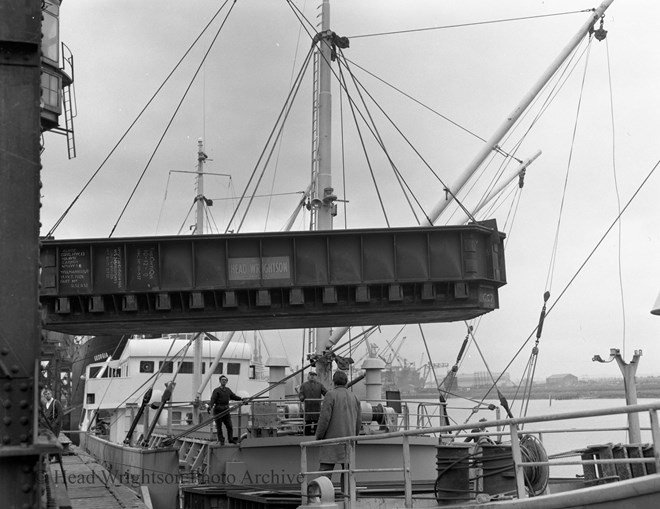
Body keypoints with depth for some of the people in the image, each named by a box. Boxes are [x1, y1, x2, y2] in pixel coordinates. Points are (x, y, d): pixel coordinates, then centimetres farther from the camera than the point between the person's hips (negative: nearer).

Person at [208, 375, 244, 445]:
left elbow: (233, 396, 27)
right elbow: (213, 399, -16)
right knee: (219, 427, 0)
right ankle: (221, 441, 6)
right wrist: (210, 407, -32)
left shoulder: (228, 390, 14)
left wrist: (241, 399, 19)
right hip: (218, 411, -5)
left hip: (226, 410, 5)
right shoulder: (216, 390, -4)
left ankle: (230, 439, 9)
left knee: (229, 426, 1)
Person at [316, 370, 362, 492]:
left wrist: (318, 436, -4)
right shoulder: (354, 397, 10)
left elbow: (324, 418, -12)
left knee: (325, 469, -6)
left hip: (332, 439, -5)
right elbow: (359, 421, 10)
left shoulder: (331, 395, -7)